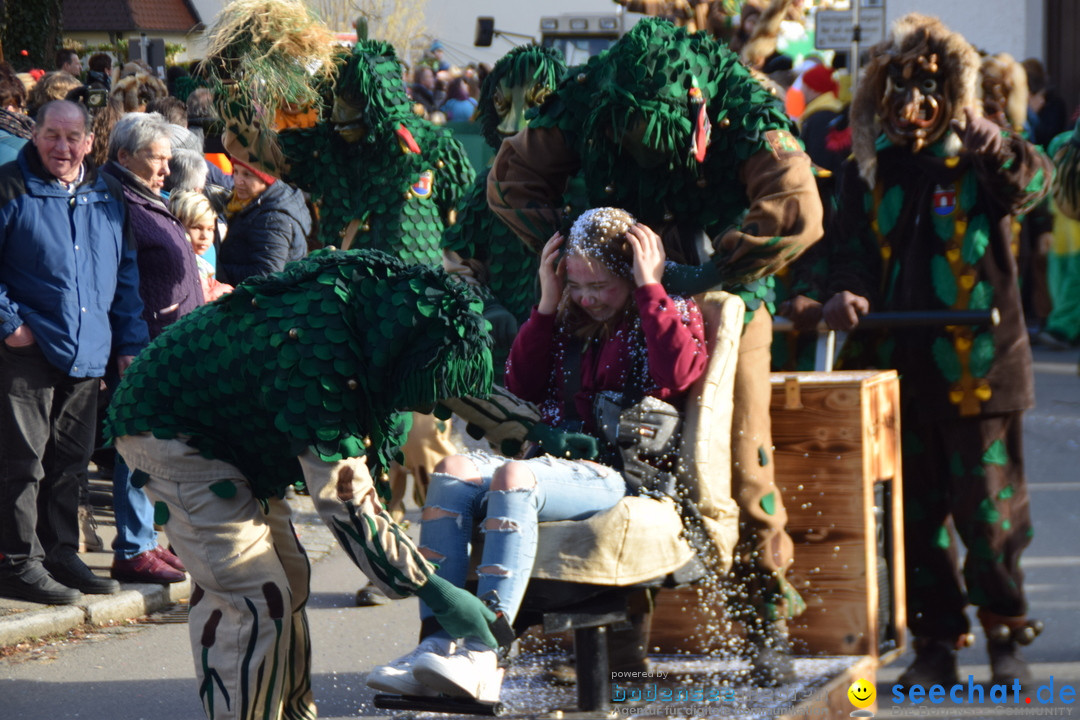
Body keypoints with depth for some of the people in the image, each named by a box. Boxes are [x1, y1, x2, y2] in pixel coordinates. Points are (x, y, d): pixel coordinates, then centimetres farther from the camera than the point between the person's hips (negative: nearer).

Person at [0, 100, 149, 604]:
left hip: (86, 354, 6)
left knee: (70, 460, 12)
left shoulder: (108, 197, 12)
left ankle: (60, 556, 22)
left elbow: (126, 274, 18)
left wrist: (130, 342, 14)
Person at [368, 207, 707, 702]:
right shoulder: (572, 322, 23)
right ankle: (438, 641, -34)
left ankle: (483, 659, -48)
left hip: (620, 476, -6)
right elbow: (522, 388, 19)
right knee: (453, 472, -22)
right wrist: (548, 305, 13)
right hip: (557, 459, 6)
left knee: (513, 478, -35)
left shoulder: (672, 317, 7)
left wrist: (649, 288, -9)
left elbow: (679, 373, -15)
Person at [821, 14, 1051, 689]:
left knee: (989, 508, -3)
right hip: (896, 366, 4)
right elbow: (850, 244, 10)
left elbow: (1033, 183, -19)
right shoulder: (869, 169, 10)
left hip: (977, 363, -4)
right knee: (915, 512, 8)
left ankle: (1008, 640, 10)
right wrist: (845, 291, -11)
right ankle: (935, 646, 17)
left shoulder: (979, 159, -1)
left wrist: (1002, 152, -40)